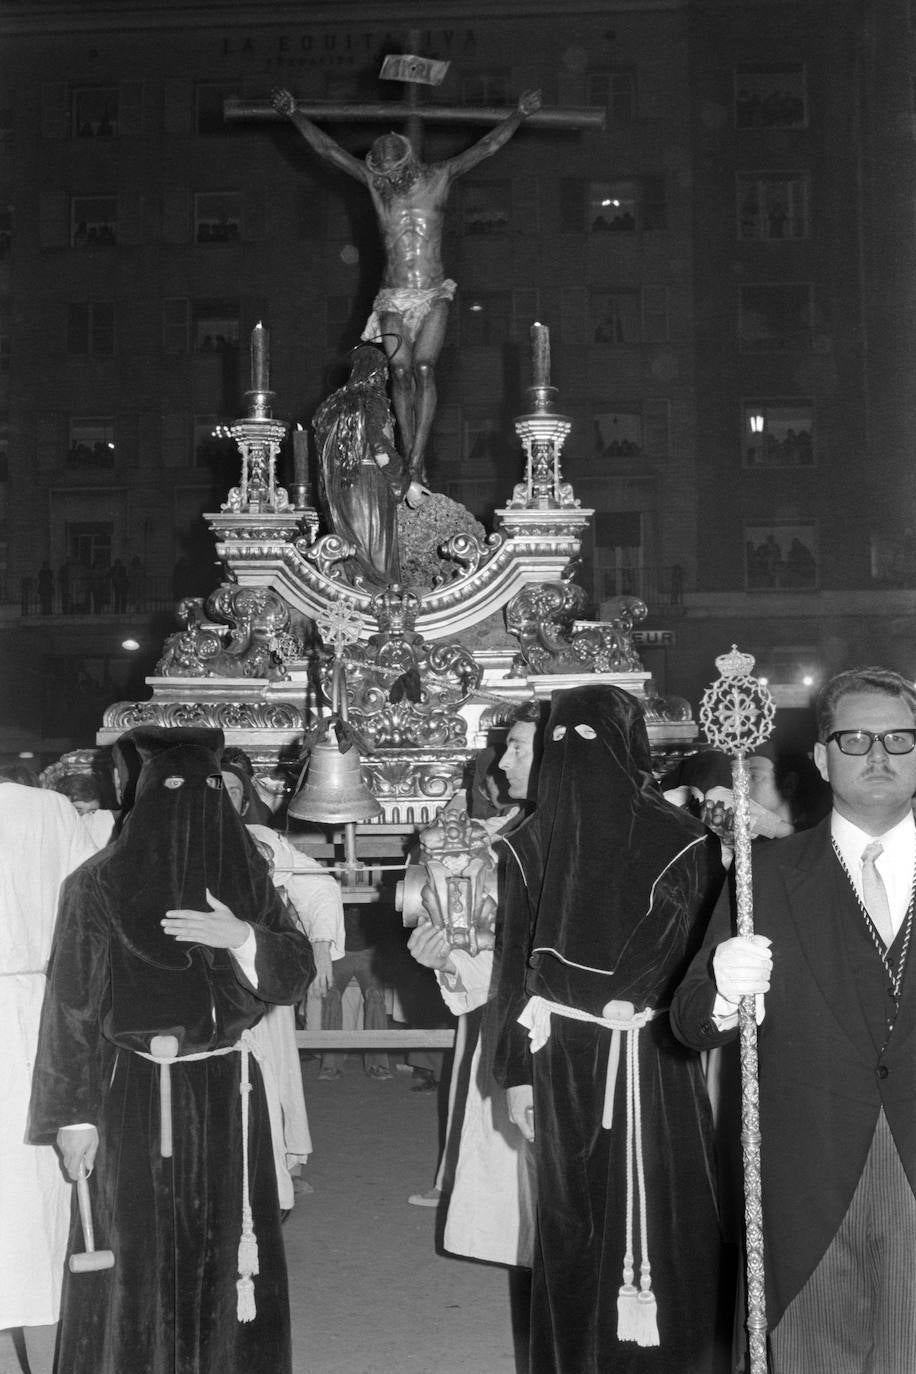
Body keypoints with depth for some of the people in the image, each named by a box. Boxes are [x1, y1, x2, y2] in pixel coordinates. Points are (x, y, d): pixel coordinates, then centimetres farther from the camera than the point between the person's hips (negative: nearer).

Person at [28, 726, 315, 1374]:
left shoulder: (247, 879, 3)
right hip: (131, 1099, -3)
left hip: (227, 1099, 3)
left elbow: (297, 973, 3)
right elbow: (70, 1008, -6)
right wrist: (72, 1114, -8)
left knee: (227, 1250, 7)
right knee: (134, 1256, -1)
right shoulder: (98, 886, -6)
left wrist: (243, 938, -16)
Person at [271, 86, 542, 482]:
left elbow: (488, 146, 1)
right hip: (392, 298, 2)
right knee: (400, 371, -9)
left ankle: (416, 458, -19)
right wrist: (293, 114, 3)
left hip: (433, 296, -2)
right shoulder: (374, 182, 6)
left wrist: (520, 114, -8)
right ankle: (411, 459, -6)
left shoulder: (439, 177, 3)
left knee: (424, 368, -17)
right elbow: (327, 149, 7)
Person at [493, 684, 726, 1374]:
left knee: (569, 1221, 15)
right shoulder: (681, 840, -12)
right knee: (657, 1222, 8)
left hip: (561, 1057, 3)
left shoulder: (531, 843, -4)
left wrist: (518, 1073, 6)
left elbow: (516, 968, 0)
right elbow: (704, 962, -9)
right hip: (655, 1059, -3)